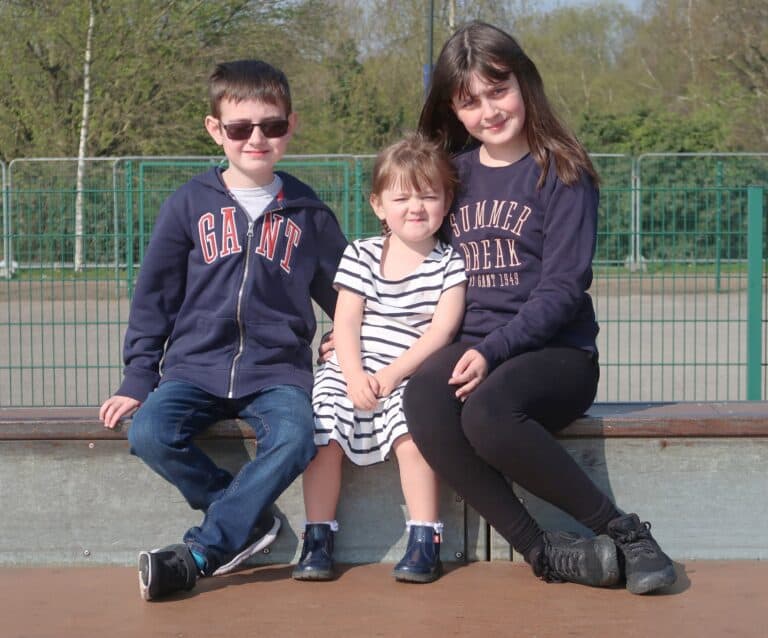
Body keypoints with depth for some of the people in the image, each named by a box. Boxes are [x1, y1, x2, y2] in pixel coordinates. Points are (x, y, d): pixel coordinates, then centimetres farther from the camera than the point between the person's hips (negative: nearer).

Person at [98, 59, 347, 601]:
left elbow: (342, 293, 20)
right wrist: (138, 378, 3)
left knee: (293, 440, -32)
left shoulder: (308, 214, 9)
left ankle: (201, 552, -23)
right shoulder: (190, 204, 6)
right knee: (150, 434, -28)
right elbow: (154, 294, 8)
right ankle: (251, 519, -9)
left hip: (277, 370, 0)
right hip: (195, 365, 1)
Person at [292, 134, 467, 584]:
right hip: (355, 373, 3)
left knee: (411, 432, -30)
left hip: (415, 376, -2)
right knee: (322, 432, -21)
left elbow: (441, 330, -7)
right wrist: (355, 376, -15)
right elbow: (345, 323, 2)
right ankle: (318, 541, -12)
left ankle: (425, 542, -21)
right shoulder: (361, 256, 9)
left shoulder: (451, 264, 3)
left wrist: (393, 374, -17)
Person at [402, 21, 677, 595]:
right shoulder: (452, 174, 13)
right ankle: (542, 550, -26)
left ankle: (623, 532, -20)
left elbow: (563, 288, -9)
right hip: (471, 346, 4)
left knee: (487, 411, -37)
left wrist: (495, 350, -21)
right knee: (423, 398, -32)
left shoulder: (561, 173, -1)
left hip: (556, 352, -4)